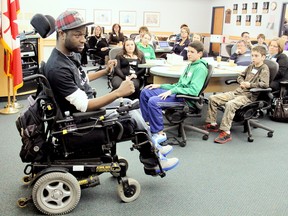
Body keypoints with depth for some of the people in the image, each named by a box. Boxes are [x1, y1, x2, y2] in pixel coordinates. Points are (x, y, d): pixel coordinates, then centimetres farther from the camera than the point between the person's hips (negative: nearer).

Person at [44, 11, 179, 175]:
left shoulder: (70, 54, 1)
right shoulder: (58, 68, -29)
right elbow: (84, 106, -30)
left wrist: (105, 71, 18)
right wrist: (119, 92, -31)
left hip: (88, 105, 10)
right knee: (132, 116, -10)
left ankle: (152, 147, 22)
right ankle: (153, 162, 9)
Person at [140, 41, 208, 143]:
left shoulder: (200, 68, -11)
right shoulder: (190, 65, 20)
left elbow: (194, 90, -23)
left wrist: (172, 91, -24)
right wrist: (160, 86, 14)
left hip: (185, 98, -10)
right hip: (176, 92, 10)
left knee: (153, 101, -29)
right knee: (145, 92, 4)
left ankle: (159, 134, -17)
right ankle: (148, 122, 12)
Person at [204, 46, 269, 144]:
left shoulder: (264, 69, -4)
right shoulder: (251, 66, 18)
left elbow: (265, 84, -18)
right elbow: (240, 76, 30)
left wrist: (250, 85, -15)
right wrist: (242, 82, 8)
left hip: (249, 95, -8)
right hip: (238, 91, 8)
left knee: (230, 104, -37)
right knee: (212, 98, -2)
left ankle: (226, 132, -32)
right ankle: (212, 124, 6)